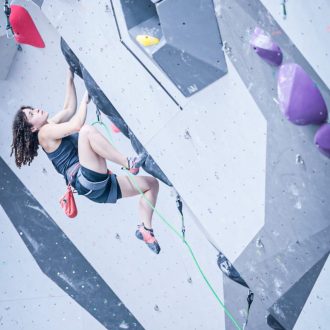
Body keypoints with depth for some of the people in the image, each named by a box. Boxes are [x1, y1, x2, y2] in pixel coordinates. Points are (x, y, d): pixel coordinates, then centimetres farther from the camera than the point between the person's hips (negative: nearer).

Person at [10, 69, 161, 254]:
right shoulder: (45, 132, -4)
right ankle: (129, 164, -26)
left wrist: (70, 79, 23)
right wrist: (86, 99, -2)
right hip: (87, 181, -9)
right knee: (87, 130, -31)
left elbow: (69, 109, 28)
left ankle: (145, 228, 1)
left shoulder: (52, 126, 23)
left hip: (99, 185, 9)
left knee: (152, 183, 12)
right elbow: (77, 124, -14)